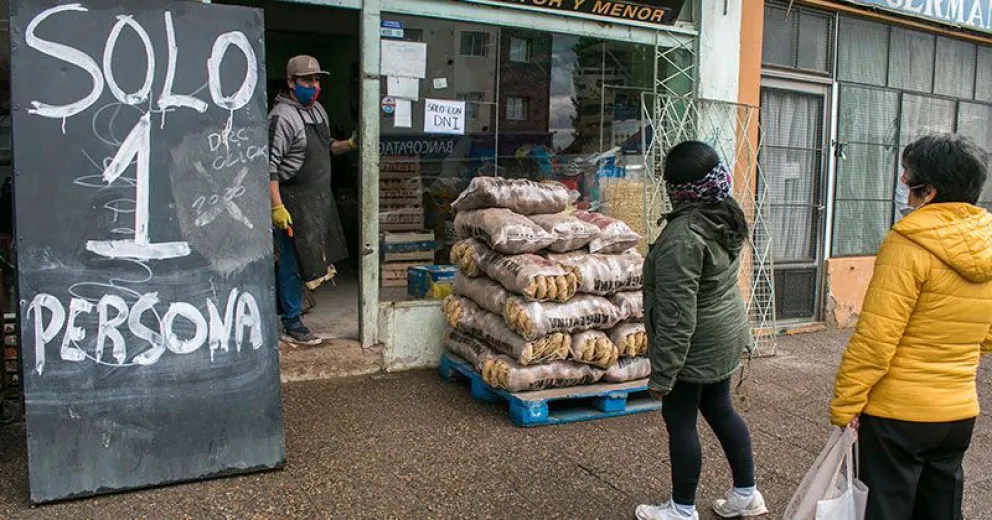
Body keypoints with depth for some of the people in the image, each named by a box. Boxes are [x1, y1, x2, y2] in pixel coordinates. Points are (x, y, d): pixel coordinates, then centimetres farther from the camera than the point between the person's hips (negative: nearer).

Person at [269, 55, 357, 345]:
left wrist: (349, 145, 7)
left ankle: (290, 302, 34)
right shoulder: (282, 116, -15)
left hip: (319, 197, 9)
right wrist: (276, 207, -25)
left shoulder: (318, 110, 13)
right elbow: (270, 164, -20)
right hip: (294, 201, -9)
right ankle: (292, 326, 7)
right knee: (293, 261, -3)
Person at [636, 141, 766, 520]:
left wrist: (661, 374, -21)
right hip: (727, 335, 9)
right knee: (720, 410, 22)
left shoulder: (683, 235, -27)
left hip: (696, 346, -9)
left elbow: (677, 315, -27)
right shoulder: (728, 216, 1)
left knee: (679, 420, 7)